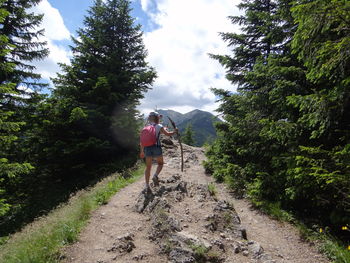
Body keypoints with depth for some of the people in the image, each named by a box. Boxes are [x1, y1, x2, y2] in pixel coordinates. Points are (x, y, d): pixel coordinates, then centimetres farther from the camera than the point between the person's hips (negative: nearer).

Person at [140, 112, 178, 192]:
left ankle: (147, 185, 9)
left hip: (147, 148, 4)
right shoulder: (159, 126, -1)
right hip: (156, 147, -3)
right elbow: (167, 134, -10)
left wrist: (142, 151, 19)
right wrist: (174, 132, 8)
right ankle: (155, 175, -7)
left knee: (148, 167, 11)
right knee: (160, 163, 19)